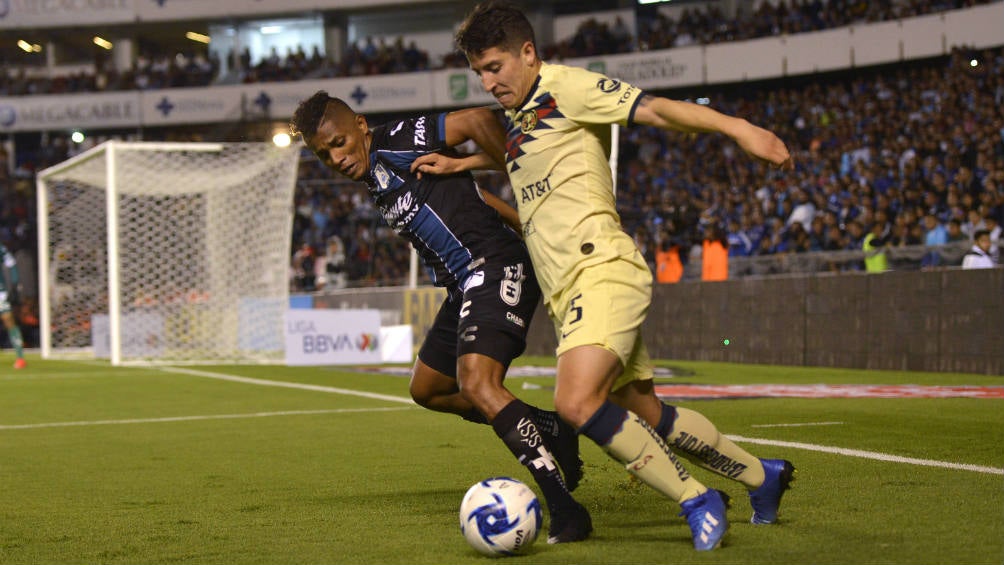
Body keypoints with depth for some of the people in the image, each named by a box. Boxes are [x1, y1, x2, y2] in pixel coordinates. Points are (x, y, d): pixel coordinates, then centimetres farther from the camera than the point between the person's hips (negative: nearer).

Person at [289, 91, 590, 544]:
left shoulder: (396, 143, -9)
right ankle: (551, 430, 23)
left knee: (476, 384, -27)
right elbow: (465, 195, 25)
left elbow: (476, 120, -19)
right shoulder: (376, 177, 19)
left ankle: (563, 506, -28)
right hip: (465, 286, 11)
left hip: (494, 269, -11)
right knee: (427, 390, 21)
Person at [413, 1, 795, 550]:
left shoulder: (565, 86, -3)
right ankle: (762, 474, 30)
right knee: (647, 416, 11)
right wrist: (457, 164, 32)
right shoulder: (517, 116, 22)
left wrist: (736, 127, -25)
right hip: (565, 291, 9)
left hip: (601, 269, -9)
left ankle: (696, 500, -14)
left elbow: (653, 108, -14)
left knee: (577, 402, -26)